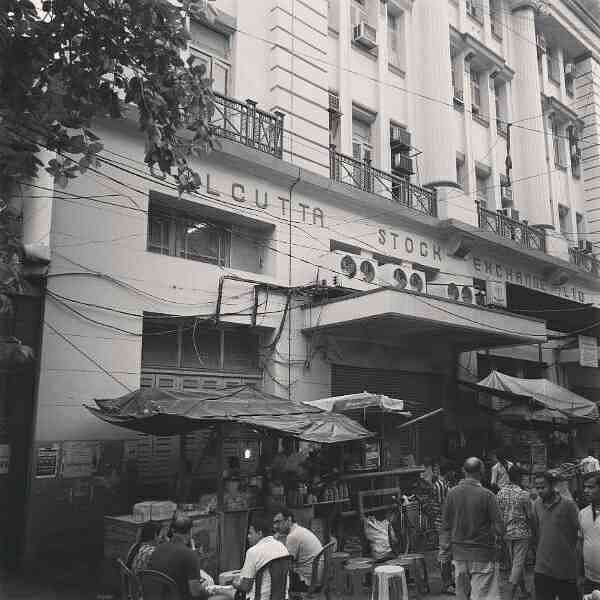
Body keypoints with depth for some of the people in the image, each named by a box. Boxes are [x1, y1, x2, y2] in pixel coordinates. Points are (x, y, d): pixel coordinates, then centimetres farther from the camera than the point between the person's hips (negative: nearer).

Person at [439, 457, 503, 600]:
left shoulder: (452, 493, -2)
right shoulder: (487, 495, -13)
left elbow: (445, 525, 3)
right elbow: (498, 525, -10)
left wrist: (444, 550, 11)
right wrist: (496, 540, 10)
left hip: (459, 553, 4)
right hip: (482, 555, -4)